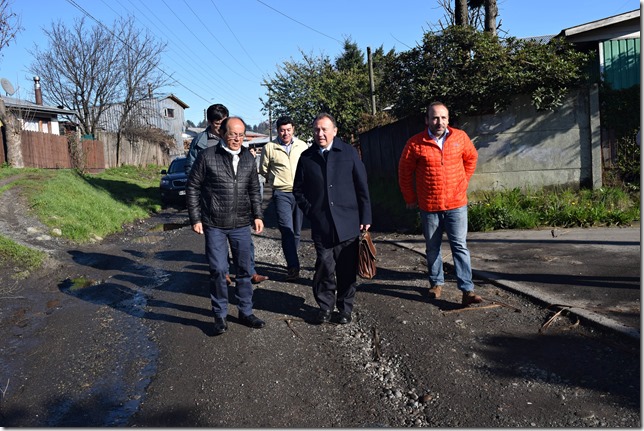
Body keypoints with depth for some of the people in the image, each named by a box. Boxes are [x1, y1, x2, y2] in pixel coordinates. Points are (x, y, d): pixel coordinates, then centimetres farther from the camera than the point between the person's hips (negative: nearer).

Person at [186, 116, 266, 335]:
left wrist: (257, 215, 7)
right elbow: (192, 188, -2)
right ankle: (220, 315, 17)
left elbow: (254, 189, 15)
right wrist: (195, 219, -5)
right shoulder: (207, 156, -6)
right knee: (218, 270, -1)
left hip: (241, 225, 4)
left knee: (245, 269, 10)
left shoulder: (248, 158, 7)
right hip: (214, 226, -4)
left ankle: (246, 312, 26)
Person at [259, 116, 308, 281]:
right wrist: (276, 180, 11)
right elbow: (263, 170, 11)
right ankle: (293, 266, -12)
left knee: (296, 231, 10)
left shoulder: (303, 146, 6)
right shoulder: (269, 147, 0)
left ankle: (291, 263, 25)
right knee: (287, 230, -14)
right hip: (281, 194, -3)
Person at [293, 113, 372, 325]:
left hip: (348, 223, 0)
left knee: (347, 270, 6)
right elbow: (298, 190, 13)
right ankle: (325, 306, 21)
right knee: (324, 268, 1)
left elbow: (362, 187, 4)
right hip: (321, 225, 1)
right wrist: (310, 211, 2)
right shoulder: (306, 157, 6)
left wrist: (365, 218, 1)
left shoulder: (349, 152, 3)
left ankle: (345, 307, 24)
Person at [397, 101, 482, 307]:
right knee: (432, 248, 13)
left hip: (456, 204, 0)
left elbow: (471, 158, 16)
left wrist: (462, 183, 13)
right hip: (429, 206, 0)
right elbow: (405, 172, 3)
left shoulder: (460, 137, -2)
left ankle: (467, 290, 1)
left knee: (460, 246, -1)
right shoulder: (415, 143, -8)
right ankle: (436, 282, 30)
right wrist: (410, 199, 6)